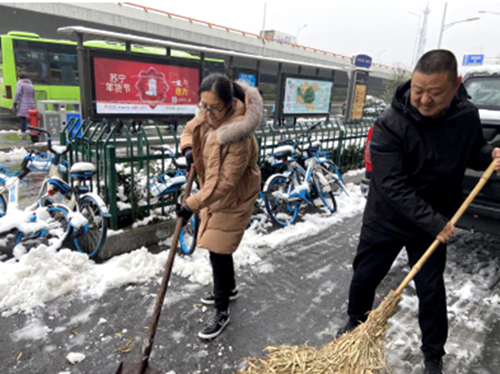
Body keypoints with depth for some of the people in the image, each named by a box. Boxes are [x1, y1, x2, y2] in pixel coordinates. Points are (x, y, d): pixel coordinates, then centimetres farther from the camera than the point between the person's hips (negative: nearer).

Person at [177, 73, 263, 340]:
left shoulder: (239, 136, -31)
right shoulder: (207, 117, -7)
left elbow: (224, 183, -32)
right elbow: (189, 130, 12)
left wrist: (193, 204, -32)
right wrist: (187, 149, -10)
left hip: (233, 200, -8)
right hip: (213, 192, 8)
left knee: (219, 252, -3)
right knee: (215, 246, 21)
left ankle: (222, 312, 18)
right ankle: (228, 288, 45)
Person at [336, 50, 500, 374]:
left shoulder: (468, 116, -10)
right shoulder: (391, 124, -23)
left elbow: (472, 151, 11)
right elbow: (393, 186, -25)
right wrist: (435, 223, -26)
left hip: (435, 223, 2)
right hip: (386, 221, -1)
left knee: (432, 291, 10)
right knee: (364, 277, 14)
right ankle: (357, 322, 45)